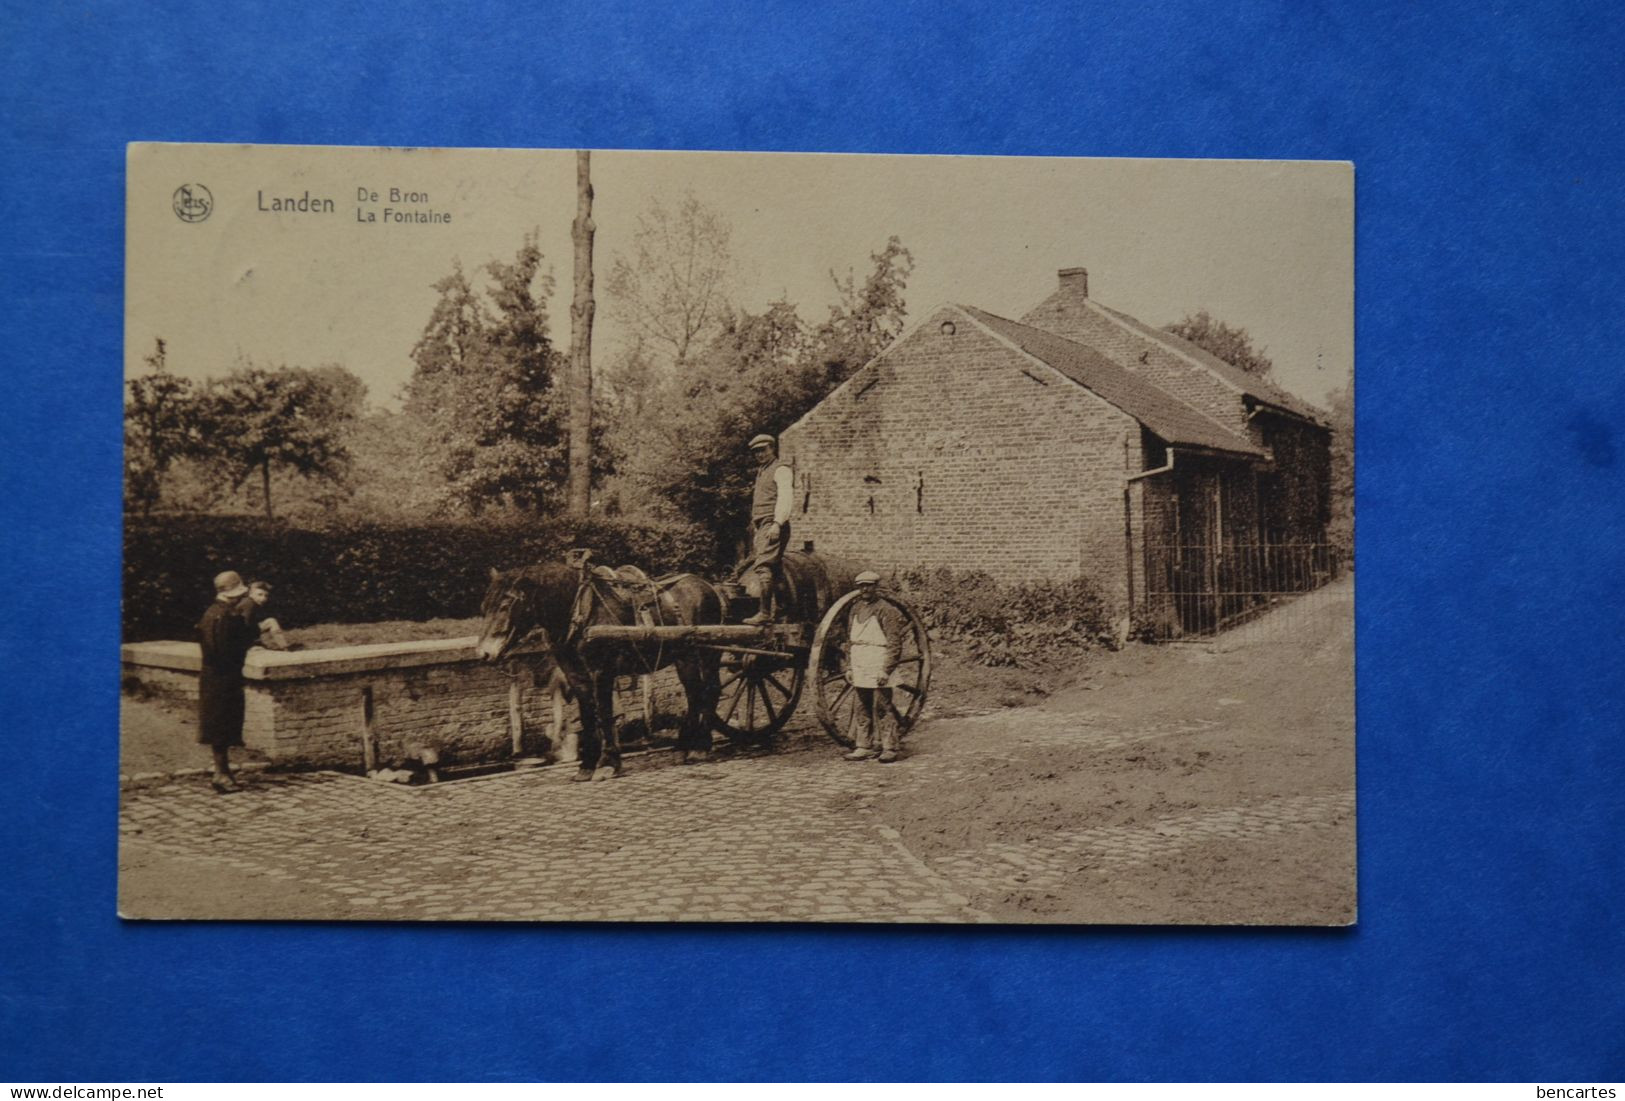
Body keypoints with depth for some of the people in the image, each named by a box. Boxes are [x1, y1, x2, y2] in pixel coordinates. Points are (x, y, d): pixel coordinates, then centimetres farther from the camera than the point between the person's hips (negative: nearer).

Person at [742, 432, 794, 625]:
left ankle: (765, 612, -22)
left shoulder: (781, 469, -3)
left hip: (773, 526, -9)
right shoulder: (762, 471, 24)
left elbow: (785, 498, -15)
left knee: (763, 567, -19)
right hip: (760, 527, 9)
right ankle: (774, 611, 10)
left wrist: (777, 524, -25)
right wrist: (753, 529, 16)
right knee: (771, 570, 8)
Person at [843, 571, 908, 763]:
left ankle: (890, 748, 0)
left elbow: (893, 643, -11)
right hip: (859, 666, 7)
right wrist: (848, 666, 16)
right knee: (863, 709, 10)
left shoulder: (885, 610, -8)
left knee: (882, 708, -5)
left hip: (878, 668, -7)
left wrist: (886, 670, -17)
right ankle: (864, 747, 16)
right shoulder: (856, 608, 14)